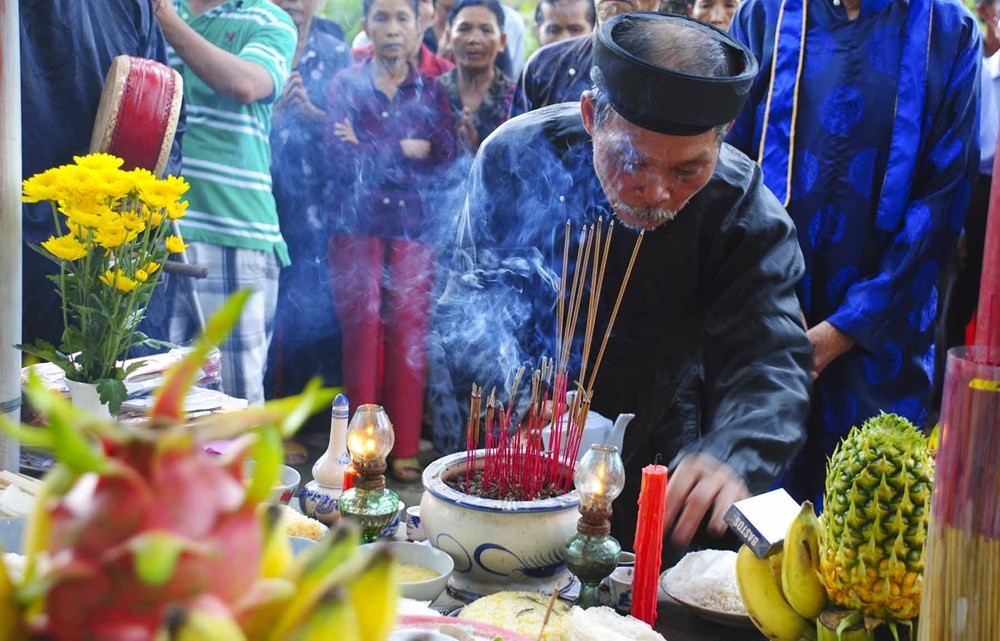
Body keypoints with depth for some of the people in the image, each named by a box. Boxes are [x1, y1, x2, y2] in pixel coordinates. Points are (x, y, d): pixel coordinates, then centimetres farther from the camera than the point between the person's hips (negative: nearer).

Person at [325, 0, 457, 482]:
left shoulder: (430, 90, 10)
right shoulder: (345, 85, 7)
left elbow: (444, 157, -4)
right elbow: (338, 160, -6)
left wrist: (371, 152, -9)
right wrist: (407, 151, -7)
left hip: (414, 229, 1)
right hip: (357, 227, -1)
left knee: (409, 335, -1)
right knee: (362, 335, -3)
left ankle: (405, 449, 7)